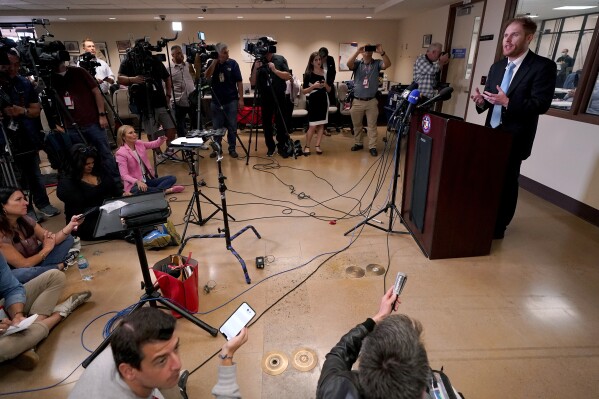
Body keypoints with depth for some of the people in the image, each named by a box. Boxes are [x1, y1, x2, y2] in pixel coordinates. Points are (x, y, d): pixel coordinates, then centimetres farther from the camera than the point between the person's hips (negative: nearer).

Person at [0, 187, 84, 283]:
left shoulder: (25, 220, -6)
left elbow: (52, 240, -6)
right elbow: (24, 264, -26)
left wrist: (71, 225, -22)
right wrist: (46, 249, -11)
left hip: (34, 260, 7)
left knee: (68, 239, 0)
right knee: (23, 273, -41)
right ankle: (60, 265, -12)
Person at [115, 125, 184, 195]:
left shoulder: (139, 143, 6)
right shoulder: (121, 153, -11)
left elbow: (155, 144, 6)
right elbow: (124, 175, -18)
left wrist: (161, 138, -18)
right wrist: (138, 181, -36)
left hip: (148, 180, 7)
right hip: (135, 184, -7)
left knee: (172, 178, -7)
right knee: (139, 190, -41)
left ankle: (153, 191, -29)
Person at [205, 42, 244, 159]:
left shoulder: (233, 63, -1)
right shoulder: (212, 64, 4)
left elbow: (239, 82, -2)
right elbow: (207, 76, -13)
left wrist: (241, 99, -7)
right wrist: (214, 61, -17)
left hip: (231, 101, -2)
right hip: (216, 101, 2)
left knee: (232, 126, 2)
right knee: (216, 127, 7)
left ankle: (232, 149, 13)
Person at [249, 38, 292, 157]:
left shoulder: (280, 59, 0)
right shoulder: (258, 61, 4)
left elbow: (288, 76, -7)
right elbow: (252, 82, 0)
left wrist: (275, 70, -18)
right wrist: (255, 68, -14)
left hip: (279, 97, -2)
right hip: (265, 98, 2)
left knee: (280, 122, -3)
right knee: (266, 123, 5)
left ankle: (282, 146, 8)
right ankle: (270, 147, 17)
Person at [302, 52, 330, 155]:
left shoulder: (326, 73, 6)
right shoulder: (308, 74, -3)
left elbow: (329, 90, 10)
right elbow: (304, 91, -5)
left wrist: (326, 85, -11)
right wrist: (313, 86, -19)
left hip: (323, 100, 4)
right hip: (313, 101, -4)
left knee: (321, 124, 4)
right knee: (312, 126, -7)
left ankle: (317, 146, 10)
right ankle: (307, 146, 7)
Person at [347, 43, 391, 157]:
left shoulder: (377, 63, 3)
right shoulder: (357, 63, 3)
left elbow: (388, 64, -15)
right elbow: (348, 64, -18)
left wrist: (382, 52, -29)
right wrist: (357, 52, -29)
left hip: (372, 101, -1)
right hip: (357, 101, 1)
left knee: (372, 125, 4)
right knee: (357, 125, 12)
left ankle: (372, 146, 10)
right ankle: (358, 143, 28)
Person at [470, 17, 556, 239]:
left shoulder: (543, 66, -11)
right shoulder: (497, 67, 10)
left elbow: (541, 104, -18)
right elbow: (490, 99, 11)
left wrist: (507, 102, -30)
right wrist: (481, 101, -12)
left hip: (514, 137, -6)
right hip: (491, 133, 6)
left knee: (506, 182, 4)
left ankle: (498, 228, 18)